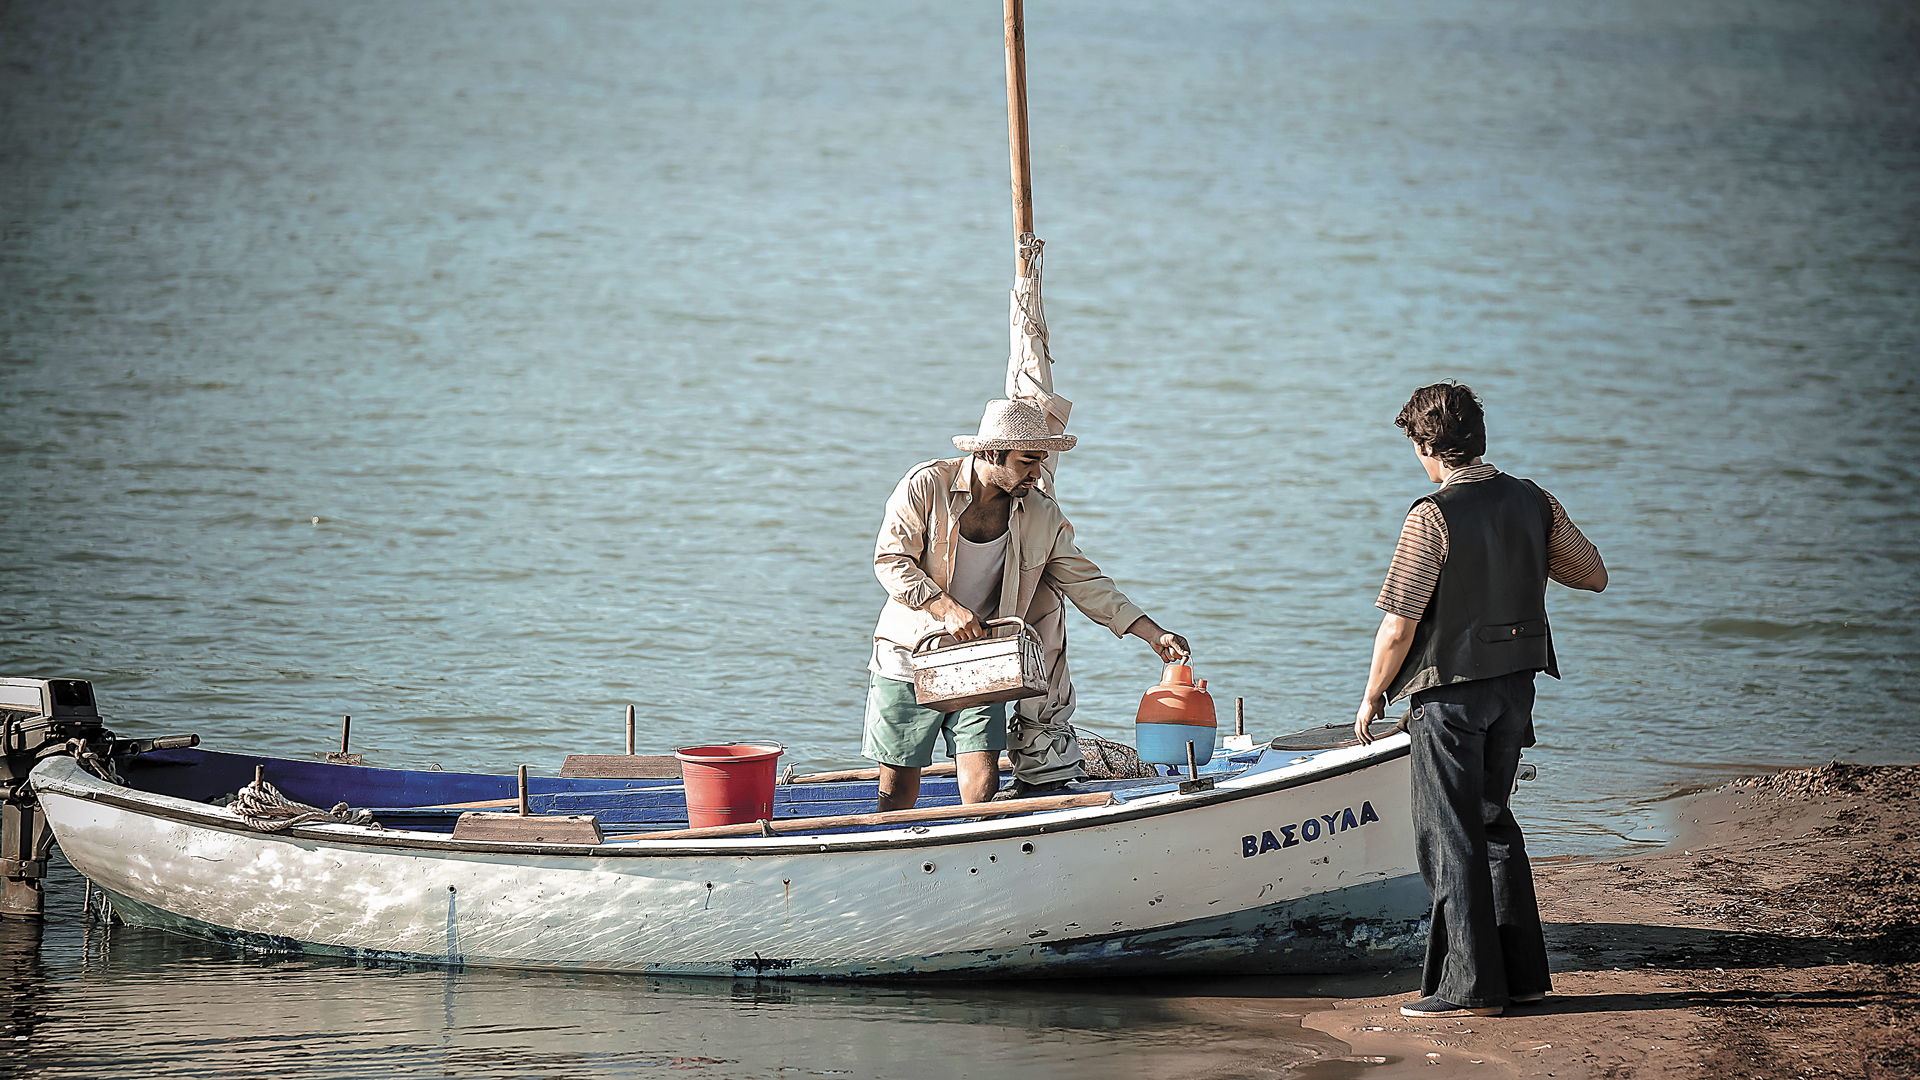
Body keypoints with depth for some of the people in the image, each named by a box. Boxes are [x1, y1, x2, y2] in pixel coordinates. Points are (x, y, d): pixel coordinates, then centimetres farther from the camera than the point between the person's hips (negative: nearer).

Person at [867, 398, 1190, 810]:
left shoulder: (1042, 515, -2)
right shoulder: (926, 485, -12)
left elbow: (1084, 580, 2)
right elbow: (890, 560, -12)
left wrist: (1153, 634, -6)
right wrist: (945, 607, -26)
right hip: (911, 654, -2)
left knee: (981, 786, -12)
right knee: (898, 791, 2)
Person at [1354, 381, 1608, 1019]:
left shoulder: (1432, 518, -17)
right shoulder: (1532, 502, 0)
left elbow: (1398, 629, -16)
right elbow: (1594, 577, 12)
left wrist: (1371, 698, -2)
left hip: (1450, 692, -7)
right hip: (1515, 686, 7)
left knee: (1450, 836, 1)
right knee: (1493, 823, 19)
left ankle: (1471, 986, 2)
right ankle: (1522, 973, 20)